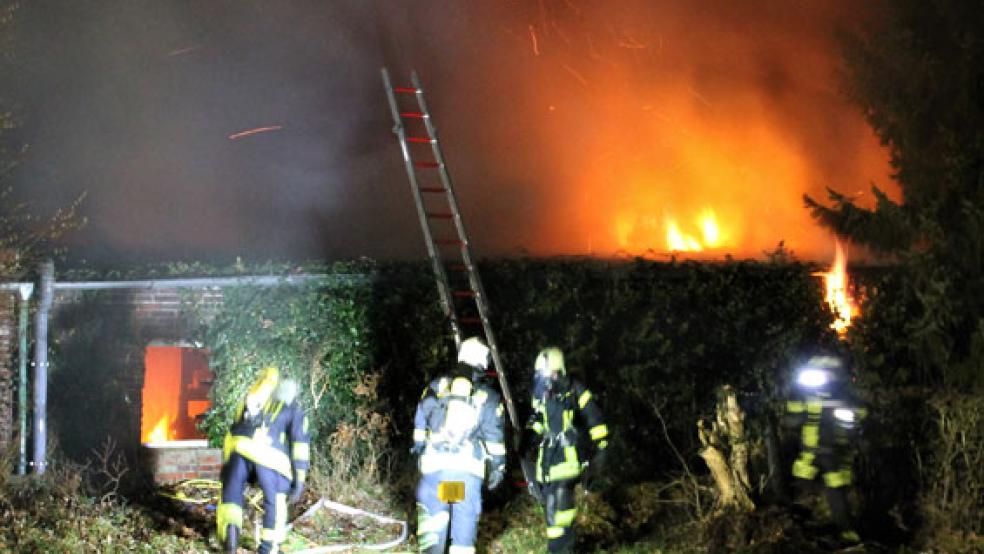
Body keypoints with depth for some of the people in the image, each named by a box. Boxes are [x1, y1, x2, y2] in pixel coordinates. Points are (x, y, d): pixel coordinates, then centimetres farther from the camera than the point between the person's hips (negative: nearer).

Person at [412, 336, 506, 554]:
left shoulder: (436, 387, 6)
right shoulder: (488, 398, 3)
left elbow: (420, 423, 11)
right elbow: (494, 436, 3)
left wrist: (419, 450, 23)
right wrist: (497, 467, 11)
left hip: (434, 464, 1)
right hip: (469, 470, -1)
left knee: (432, 513, 6)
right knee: (465, 519, 6)